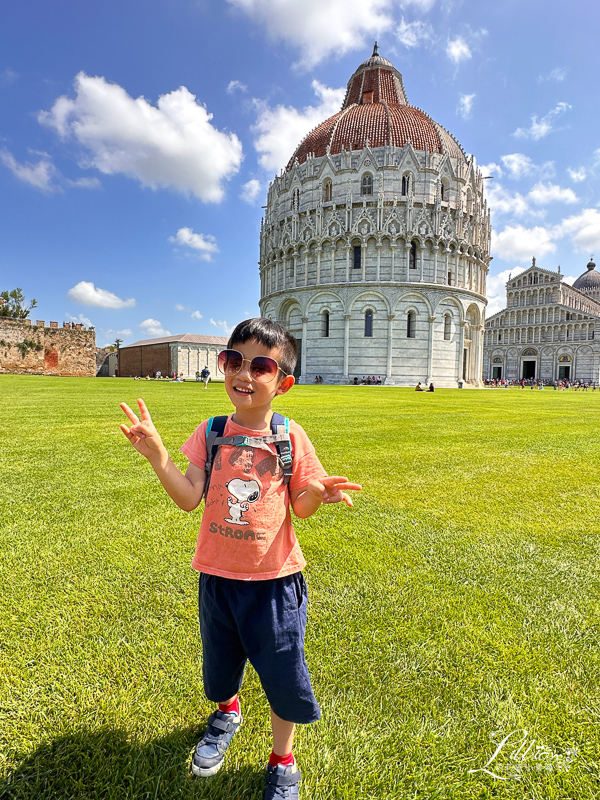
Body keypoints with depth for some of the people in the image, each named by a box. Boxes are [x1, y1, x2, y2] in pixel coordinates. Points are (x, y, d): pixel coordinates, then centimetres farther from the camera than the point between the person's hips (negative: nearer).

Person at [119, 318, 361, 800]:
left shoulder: (291, 437, -10)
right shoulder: (211, 432, -6)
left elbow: (301, 508, -4)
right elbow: (188, 498, -13)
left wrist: (318, 493, -26)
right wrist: (156, 454, -26)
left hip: (275, 579, -2)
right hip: (218, 575, 2)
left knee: (285, 678, 10)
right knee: (221, 664, 24)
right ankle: (227, 713, 61)